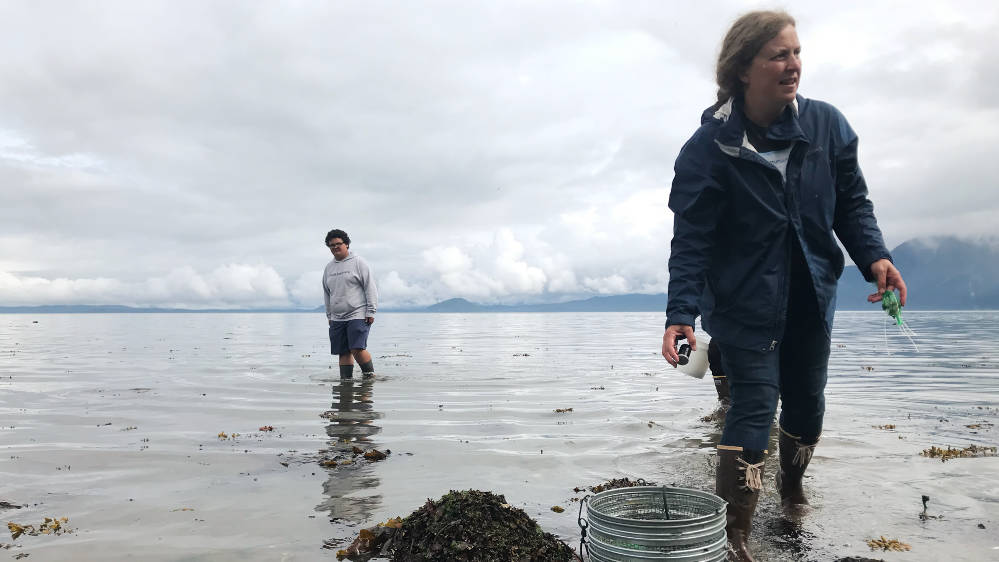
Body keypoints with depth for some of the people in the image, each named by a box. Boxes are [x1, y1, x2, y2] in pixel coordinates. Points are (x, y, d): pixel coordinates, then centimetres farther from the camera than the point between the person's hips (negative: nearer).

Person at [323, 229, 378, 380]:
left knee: (357, 349, -15)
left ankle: (370, 375, 1)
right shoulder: (329, 267, 15)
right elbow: (326, 293, 23)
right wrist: (329, 315, 19)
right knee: (344, 353, 5)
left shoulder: (358, 262, -2)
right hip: (337, 319, 6)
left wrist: (370, 312, -9)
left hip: (357, 316, -6)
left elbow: (370, 288, -5)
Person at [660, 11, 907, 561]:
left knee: (806, 402, 18)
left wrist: (874, 255, -10)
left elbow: (851, 200, 6)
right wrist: (680, 313, -26)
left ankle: (792, 484, 49)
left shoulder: (826, 124, -4)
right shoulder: (709, 148, -16)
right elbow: (691, 240, -17)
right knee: (754, 407, -9)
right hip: (744, 303, -5)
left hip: (810, 298, 5)